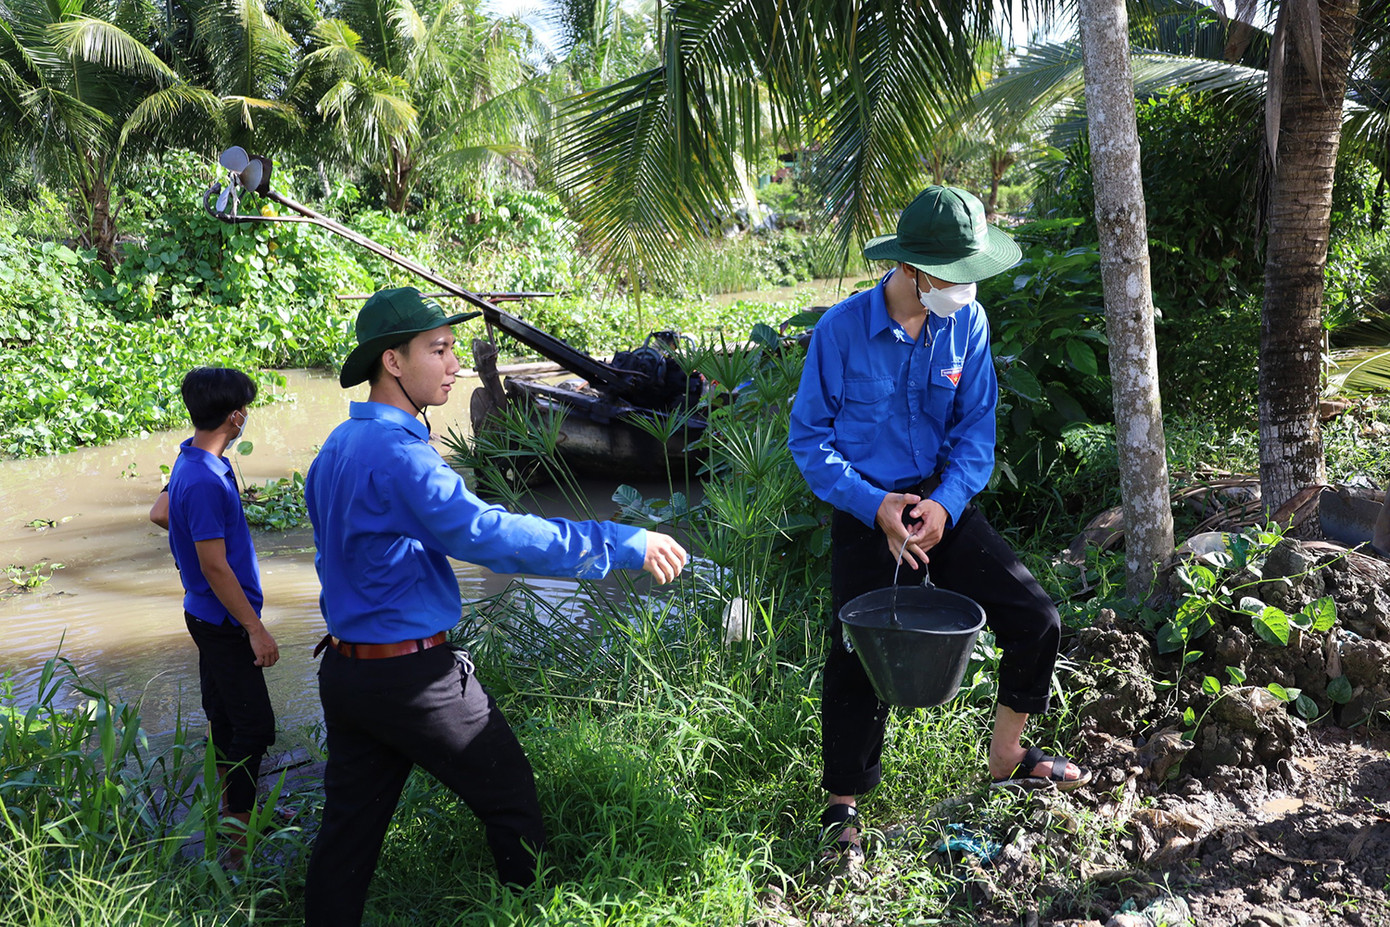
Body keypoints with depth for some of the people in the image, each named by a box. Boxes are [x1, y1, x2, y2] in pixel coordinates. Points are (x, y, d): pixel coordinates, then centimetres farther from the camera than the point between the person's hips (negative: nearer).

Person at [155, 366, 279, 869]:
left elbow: (159, 513, 20)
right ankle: (238, 841, 1)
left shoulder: (192, 459, 4)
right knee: (253, 724, -5)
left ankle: (232, 806, 36)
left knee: (226, 716, 21)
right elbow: (214, 567, -25)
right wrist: (256, 629, -20)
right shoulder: (205, 481, -27)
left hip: (210, 616, 10)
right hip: (224, 620, -10)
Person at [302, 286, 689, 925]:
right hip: (410, 674, -9)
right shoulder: (395, 450, -21)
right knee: (511, 799, 8)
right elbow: (486, 532, -30)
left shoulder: (336, 447, 9)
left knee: (348, 827, 15)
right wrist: (625, 545, -29)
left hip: (343, 672, 9)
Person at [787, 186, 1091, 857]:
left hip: (941, 503, 4)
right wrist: (876, 504, -19)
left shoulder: (967, 324, -2)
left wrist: (945, 502, -14)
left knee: (1036, 619, -2)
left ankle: (1006, 758, 23)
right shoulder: (842, 330, -14)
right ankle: (842, 807, 17)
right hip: (867, 512, -4)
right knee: (859, 659, -6)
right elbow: (809, 437, -8)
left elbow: (975, 426, 3)